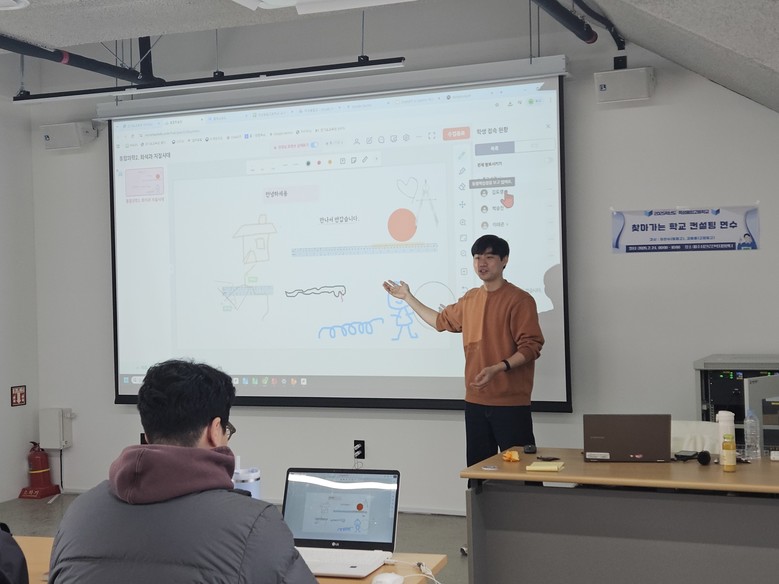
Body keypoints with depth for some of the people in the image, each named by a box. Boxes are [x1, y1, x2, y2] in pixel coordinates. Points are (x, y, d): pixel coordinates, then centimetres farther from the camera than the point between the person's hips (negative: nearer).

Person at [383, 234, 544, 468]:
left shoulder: (519, 300, -8)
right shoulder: (469, 299, 13)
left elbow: (531, 347, -13)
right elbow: (441, 320, 30)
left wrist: (498, 368, -25)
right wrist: (408, 297, 31)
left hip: (510, 402, -6)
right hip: (475, 401, 7)